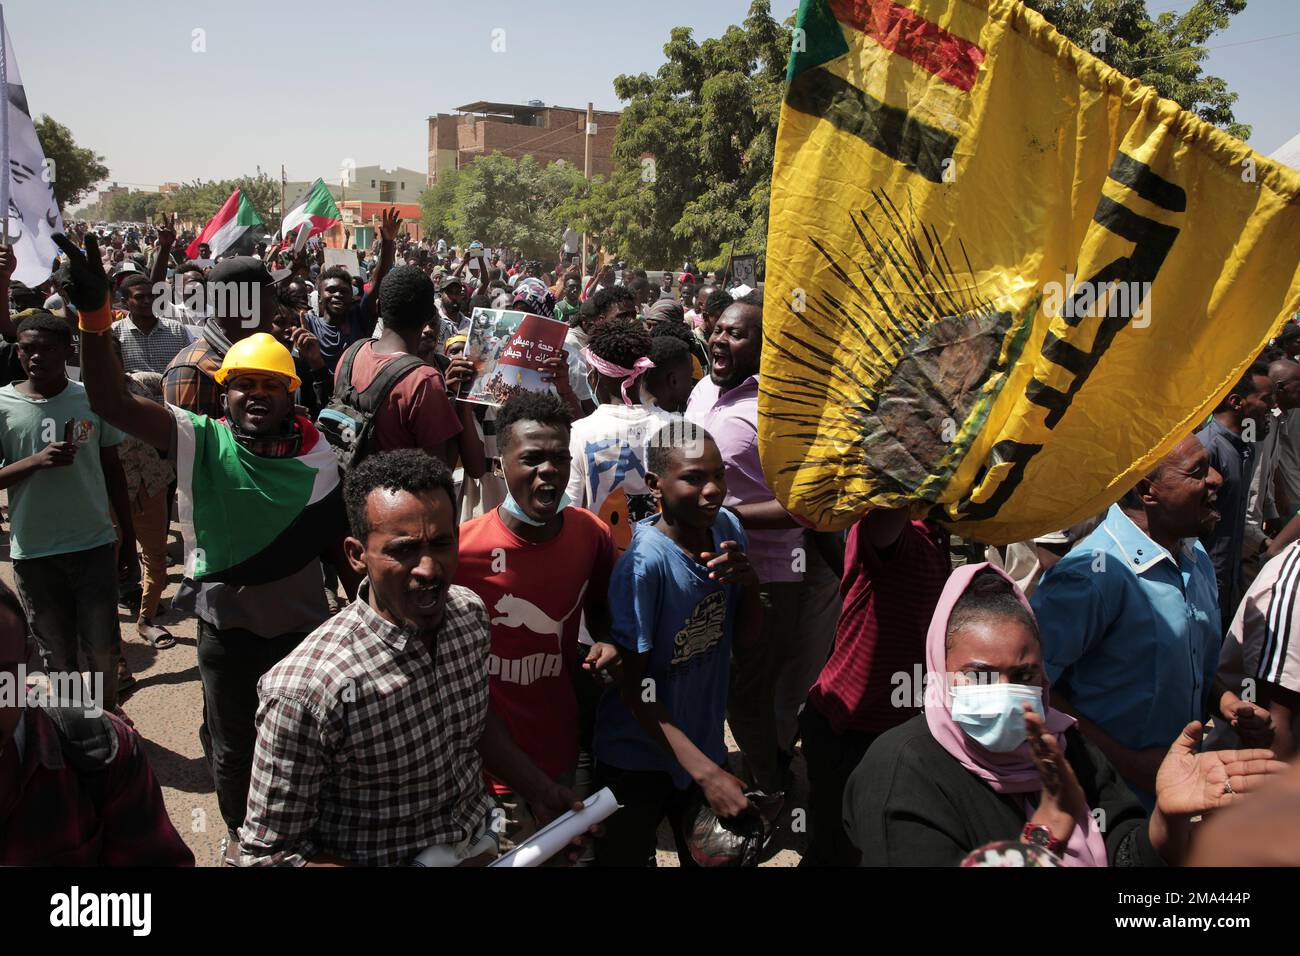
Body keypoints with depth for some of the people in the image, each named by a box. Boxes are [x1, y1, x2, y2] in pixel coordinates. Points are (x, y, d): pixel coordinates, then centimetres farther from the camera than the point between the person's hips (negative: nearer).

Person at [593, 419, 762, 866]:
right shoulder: (644, 563, -28)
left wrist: (750, 584, -18)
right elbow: (631, 687, -23)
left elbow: (744, 636, 2)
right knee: (626, 857, 16)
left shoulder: (728, 528, -9)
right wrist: (706, 771, -25)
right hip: (638, 760, -6)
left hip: (704, 742, 6)